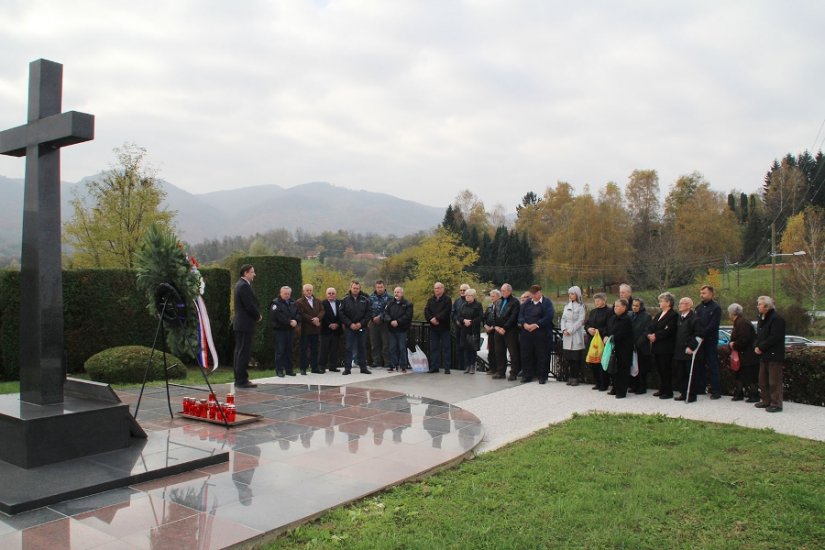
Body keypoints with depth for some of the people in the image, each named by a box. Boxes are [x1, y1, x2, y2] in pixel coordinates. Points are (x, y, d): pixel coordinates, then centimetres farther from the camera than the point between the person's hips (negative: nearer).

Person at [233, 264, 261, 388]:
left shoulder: (240, 284, 16)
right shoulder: (244, 286, -17)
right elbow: (250, 305, -20)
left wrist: (256, 315, 8)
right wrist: (258, 316, -4)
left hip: (240, 324, 11)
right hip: (245, 324, -11)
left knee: (239, 352, 13)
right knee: (244, 352, -7)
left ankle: (239, 379, 19)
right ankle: (242, 380, -4)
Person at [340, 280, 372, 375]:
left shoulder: (365, 300, 4)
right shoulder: (345, 300, 0)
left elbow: (369, 313, 2)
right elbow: (341, 314, -4)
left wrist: (361, 323, -9)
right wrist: (350, 324, -11)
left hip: (361, 327, 2)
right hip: (349, 328, -2)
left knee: (362, 347, 7)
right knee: (348, 348, 0)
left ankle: (363, 367, 15)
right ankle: (347, 368, 4)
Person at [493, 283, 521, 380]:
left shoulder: (515, 302, -7)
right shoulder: (500, 301, 16)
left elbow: (513, 317, -15)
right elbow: (495, 315, 14)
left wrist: (504, 328, -16)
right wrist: (496, 326, -1)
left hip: (510, 331, -7)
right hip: (499, 331, 7)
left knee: (513, 352, -3)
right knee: (499, 352, 10)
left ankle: (514, 373, 3)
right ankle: (501, 372, 18)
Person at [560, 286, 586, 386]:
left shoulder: (580, 307, 0)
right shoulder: (567, 306, 16)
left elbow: (580, 321, -8)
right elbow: (563, 319, 12)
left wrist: (570, 330, -13)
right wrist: (564, 329, -4)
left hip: (576, 334, -4)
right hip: (567, 336, 5)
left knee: (576, 358, -4)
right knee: (568, 357, 2)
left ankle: (575, 378, 1)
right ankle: (570, 377, 8)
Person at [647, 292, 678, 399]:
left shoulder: (673, 315, -8)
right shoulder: (658, 315, 20)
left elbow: (668, 330, -18)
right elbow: (650, 327, 15)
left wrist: (656, 336, -16)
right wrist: (650, 335, -5)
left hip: (666, 348, -8)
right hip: (656, 347, 8)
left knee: (666, 370, -4)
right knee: (659, 370, 11)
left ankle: (668, 392, 2)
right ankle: (662, 390, 19)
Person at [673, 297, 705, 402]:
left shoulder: (695, 318, -10)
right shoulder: (679, 317, 13)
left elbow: (700, 335, -15)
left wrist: (691, 347, -16)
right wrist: (675, 348, 17)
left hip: (689, 352, -7)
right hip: (679, 352, 8)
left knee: (690, 375, 0)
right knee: (680, 374, 10)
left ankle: (692, 395, 9)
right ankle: (683, 393, 20)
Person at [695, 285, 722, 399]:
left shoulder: (716, 308, -5)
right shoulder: (698, 307, 14)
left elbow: (713, 325, -14)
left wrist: (702, 335, -19)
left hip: (710, 341, -6)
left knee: (712, 367, -3)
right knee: (698, 365, 8)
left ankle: (716, 391, 1)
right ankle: (700, 388, 16)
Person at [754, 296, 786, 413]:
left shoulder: (776, 319, -14)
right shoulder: (762, 319, 16)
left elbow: (774, 337, -21)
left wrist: (761, 347, -17)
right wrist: (757, 347, 1)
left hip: (774, 356, -9)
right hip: (764, 355, 10)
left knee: (774, 381, -5)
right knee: (763, 380, 14)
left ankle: (776, 404, 0)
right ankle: (766, 401, 24)